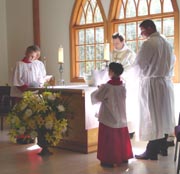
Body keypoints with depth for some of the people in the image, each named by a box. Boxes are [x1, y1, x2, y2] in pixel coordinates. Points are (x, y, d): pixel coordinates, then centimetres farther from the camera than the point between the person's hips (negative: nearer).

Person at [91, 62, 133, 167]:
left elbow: (96, 97, -7)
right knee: (122, 138, 16)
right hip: (121, 117, 6)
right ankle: (124, 157, 26)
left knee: (109, 139, 3)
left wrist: (99, 89, 12)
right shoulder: (122, 86, -2)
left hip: (108, 117, -6)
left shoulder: (106, 87, -19)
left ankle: (109, 160, 7)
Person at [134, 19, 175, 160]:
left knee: (152, 118, -3)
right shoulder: (166, 43, 11)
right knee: (163, 116, 13)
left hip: (152, 83, -8)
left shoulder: (148, 43, -14)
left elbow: (139, 64, -10)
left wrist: (141, 75, 8)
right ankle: (163, 147, 22)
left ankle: (152, 152, 2)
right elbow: (172, 62, 19)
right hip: (166, 82, 8)